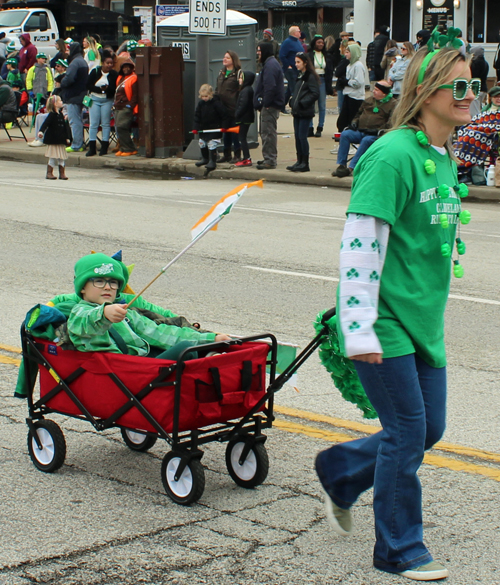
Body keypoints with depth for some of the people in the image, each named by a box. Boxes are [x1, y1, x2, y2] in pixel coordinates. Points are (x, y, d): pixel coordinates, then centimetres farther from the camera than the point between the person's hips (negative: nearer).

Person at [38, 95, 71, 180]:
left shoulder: (60, 114, 10)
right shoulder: (52, 115, -11)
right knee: (53, 158, -4)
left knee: (61, 157, 9)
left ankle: (62, 173, 16)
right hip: (53, 140, -7)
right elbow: (45, 123, -23)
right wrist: (41, 131, -39)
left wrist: (67, 137, 14)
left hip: (61, 140, 7)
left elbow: (65, 126, 16)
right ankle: (49, 173, 5)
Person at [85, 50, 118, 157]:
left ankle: (104, 147, 8)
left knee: (106, 123, 2)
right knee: (93, 123, 1)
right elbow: (88, 85, -4)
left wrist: (107, 88, -25)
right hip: (94, 99, 1)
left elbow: (116, 88, -8)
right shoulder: (95, 72, 0)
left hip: (107, 100, -1)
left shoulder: (114, 74, -3)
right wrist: (100, 89, -17)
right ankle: (92, 148, 4)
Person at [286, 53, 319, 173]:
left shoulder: (310, 77, -10)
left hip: (305, 112, -9)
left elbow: (315, 94, -16)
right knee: (297, 136, 9)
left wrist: (302, 103, -18)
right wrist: (292, 101, 8)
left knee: (302, 136, -7)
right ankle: (299, 161, 15)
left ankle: (305, 164, -2)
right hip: (297, 112, 9)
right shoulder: (300, 76, 17)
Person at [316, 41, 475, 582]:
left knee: (429, 428, 12)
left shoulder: (443, 160, 11)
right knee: (407, 429, -1)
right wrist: (359, 330, -24)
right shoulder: (393, 155, -18)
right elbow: (361, 243, -22)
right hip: (384, 321, -9)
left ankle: (339, 472, 36)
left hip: (423, 319, 9)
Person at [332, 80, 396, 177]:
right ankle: (341, 165, -23)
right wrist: (354, 122, 12)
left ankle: (351, 168, -37)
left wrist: (378, 130, -18)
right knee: (345, 134, -21)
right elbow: (359, 113, 33)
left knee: (366, 140, -37)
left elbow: (391, 122, -9)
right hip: (359, 131, 6)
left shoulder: (392, 104, 1)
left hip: (374, 135, -6)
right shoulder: (368, 101, 21)